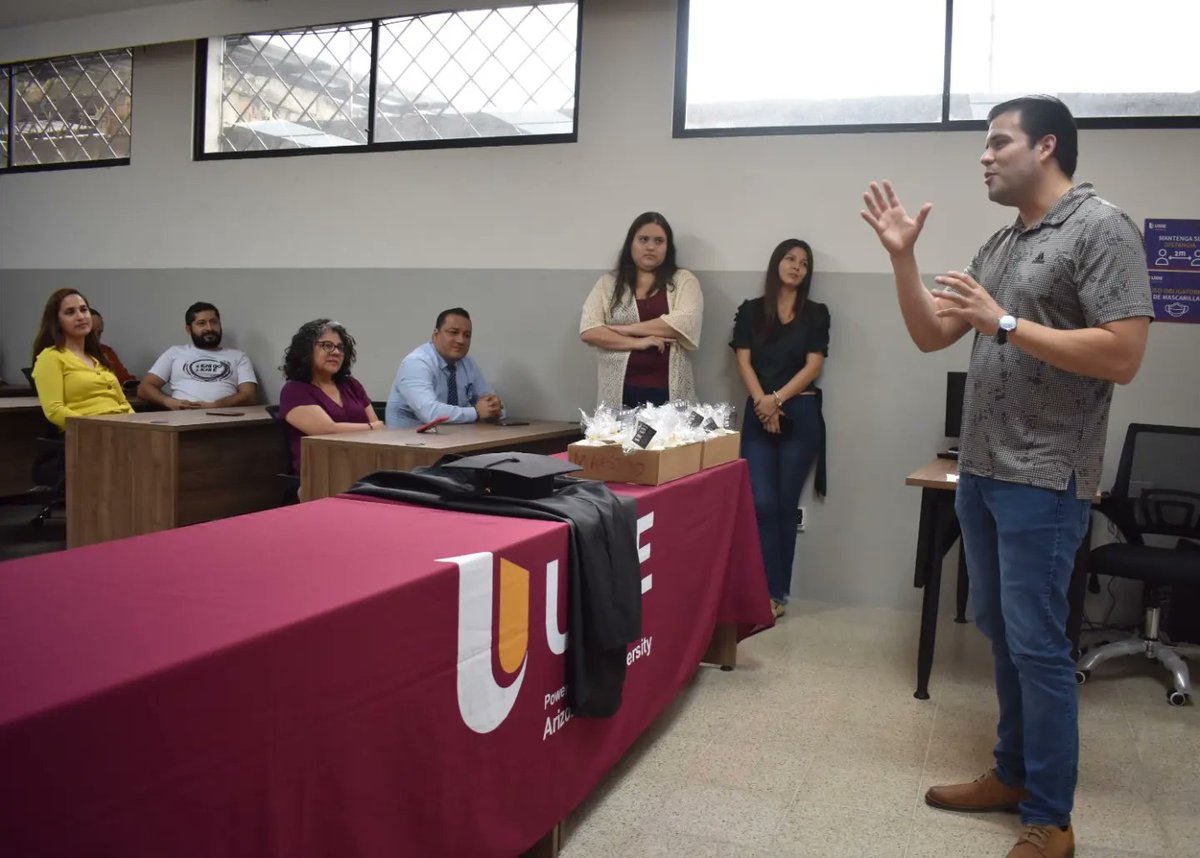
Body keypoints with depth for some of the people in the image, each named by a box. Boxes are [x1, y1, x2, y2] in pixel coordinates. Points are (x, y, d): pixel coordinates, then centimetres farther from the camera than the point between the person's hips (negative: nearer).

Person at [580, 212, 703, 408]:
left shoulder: (683, 280, 5)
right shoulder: (608, 283, 7)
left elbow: (685, 323, -11)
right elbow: (588, 331, -3)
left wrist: (626, 329, -8)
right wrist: (637, 342, -13)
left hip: (670, 392, -1)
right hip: (619, 392, 1)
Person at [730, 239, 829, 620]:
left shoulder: (816, 314, 7)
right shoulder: (751, 311, 9)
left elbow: (813, 365, -2)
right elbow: (743, 362, 2)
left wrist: (778, 398, -13)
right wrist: (763, 403, -12)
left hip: (800, 414, 0)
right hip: (758, 414, 1)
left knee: (785, 504, 2)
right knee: (762, 503, -8)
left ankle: (777, 591, 9)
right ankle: (771, 591, -3)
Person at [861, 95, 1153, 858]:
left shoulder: (1101, 227, -9)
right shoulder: (1000, 245, 14)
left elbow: (1123, 356, -18)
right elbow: (930, 336, 14)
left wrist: (1005, 323, -19)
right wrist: (903, 256, 3)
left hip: (1044, 479, -8)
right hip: (980, 471, 8)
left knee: (1037, 644, -1)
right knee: (1001, 634, 16)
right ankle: (1013, 773, 31)